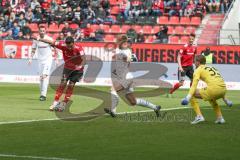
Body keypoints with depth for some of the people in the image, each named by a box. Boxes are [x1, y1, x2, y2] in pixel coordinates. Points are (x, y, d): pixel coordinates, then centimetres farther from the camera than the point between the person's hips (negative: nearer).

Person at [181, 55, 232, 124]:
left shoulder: (199, 69, 12)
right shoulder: (212, 68, 32)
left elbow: (194, 84, -4)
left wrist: (188, 96, -12)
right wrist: (224, 98, 42)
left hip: (213, 88, -7)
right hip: (223, 89, 7)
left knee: (193, 95, 8)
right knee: (211, 98, 39)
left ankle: (199, 116, -3)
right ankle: (220, 117, 28)